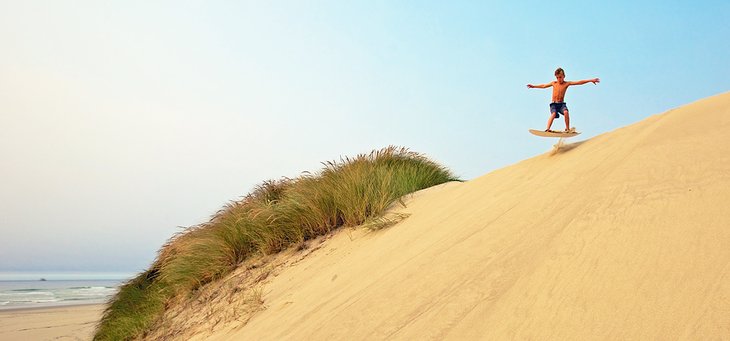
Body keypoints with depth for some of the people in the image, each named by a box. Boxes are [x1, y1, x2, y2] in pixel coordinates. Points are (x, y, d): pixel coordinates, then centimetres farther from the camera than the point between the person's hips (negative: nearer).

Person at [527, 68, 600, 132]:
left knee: (566, 112, -29)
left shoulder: (567, 83, 2)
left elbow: (579, 82, -5)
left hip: (562, 104, 0)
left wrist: (590, 80, -13)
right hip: (554, 104, 0)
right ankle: (547, 129, -37)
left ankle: (567, 128, -20)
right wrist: (534, 86, 31)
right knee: (553, 114, -28)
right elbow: (544, 86, 23)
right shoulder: (553, 83, 8)